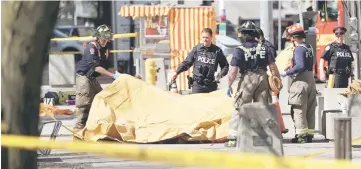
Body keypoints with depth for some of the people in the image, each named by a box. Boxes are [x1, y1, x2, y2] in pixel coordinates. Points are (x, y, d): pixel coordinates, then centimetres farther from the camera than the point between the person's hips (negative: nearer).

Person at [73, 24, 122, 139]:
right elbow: (96, 67, -26)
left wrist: (117, 73, -6)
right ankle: (79, 130, -10)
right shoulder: (91, 48, -18)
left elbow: (107, 66, 13)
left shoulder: (105, 49, 9)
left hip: (93, 79, 9)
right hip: (84, 78, -9)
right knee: (84, 105, -11)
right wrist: (113, 75, -28)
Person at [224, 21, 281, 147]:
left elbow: (233, 71, -11)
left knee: (239, 109, 0)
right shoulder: (265, 48, 3)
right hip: (262, 79, 3)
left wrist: (229, 86, -2)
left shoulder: (240, 50, -8)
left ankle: (232, 138, -5)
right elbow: (273, 68, 1)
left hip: (247, 80, -3)